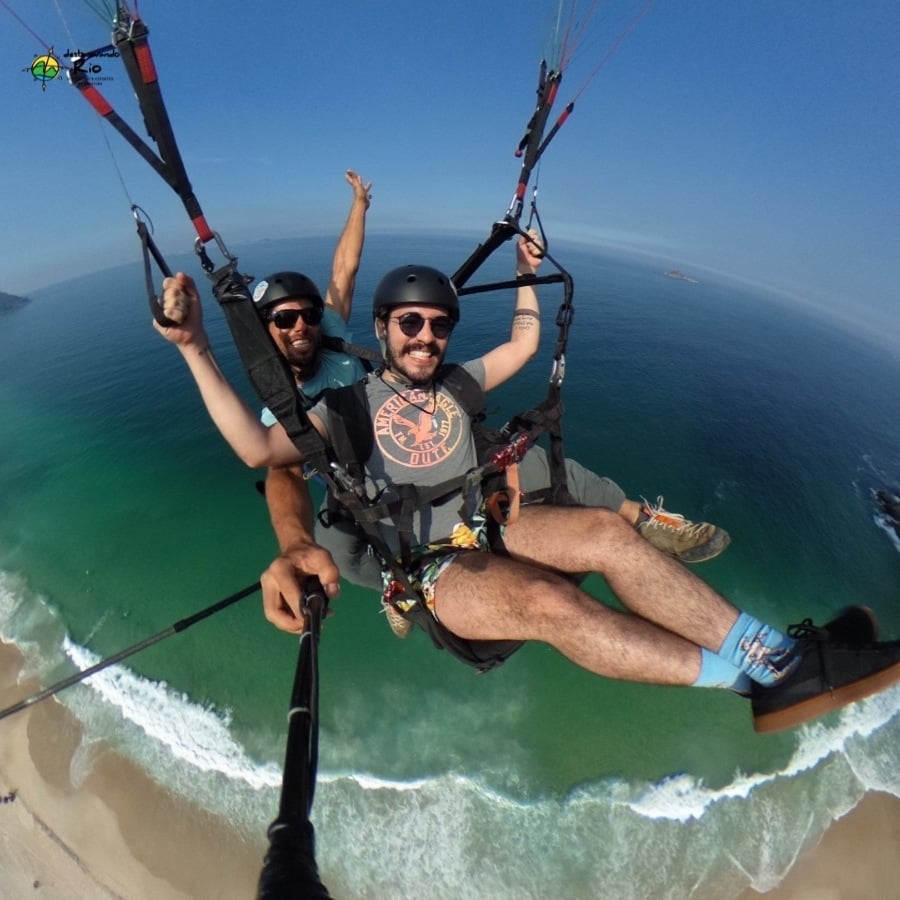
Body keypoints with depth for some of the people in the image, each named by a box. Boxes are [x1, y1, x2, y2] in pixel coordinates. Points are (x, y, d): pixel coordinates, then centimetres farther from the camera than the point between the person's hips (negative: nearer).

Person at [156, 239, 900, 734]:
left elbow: (524, 344, 24)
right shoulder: (348, 403, 1)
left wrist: (527, 274, 24)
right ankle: (763, 676, -22)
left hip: (488, 530, 5)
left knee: (607, 531, -25)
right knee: (547, 601, -34)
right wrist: (195, 349, -16)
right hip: (427, 570, -4)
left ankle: (782, 653, -16)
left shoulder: (453, 381, 15)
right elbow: (258, 448, -12)